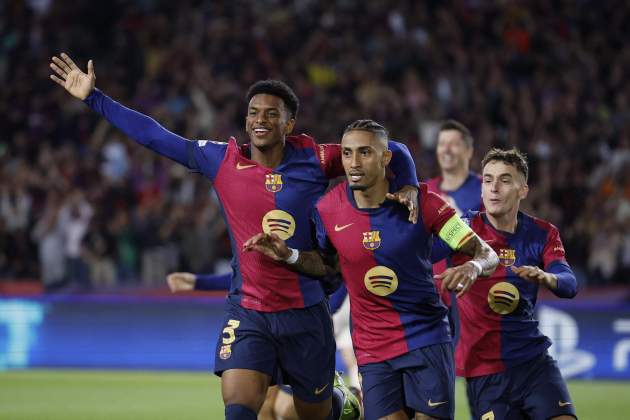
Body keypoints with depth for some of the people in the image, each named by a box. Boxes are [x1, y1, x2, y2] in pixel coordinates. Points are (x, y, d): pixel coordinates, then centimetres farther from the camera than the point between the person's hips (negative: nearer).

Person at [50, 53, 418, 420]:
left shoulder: (314, 160, -5)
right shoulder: (223, 161, -2)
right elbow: (154, 136, 2)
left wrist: (409, 188, -12)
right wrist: (93, 97, 1)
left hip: (305, 313, 0)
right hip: (247, 313, 1)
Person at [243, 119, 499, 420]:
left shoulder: (422, 202, -10)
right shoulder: (328, 209, -4)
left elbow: (486, 253, -7)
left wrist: (473, 267, -29)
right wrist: (289, 256, -3)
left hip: (427, 338, -1)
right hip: (372, 348, 1)